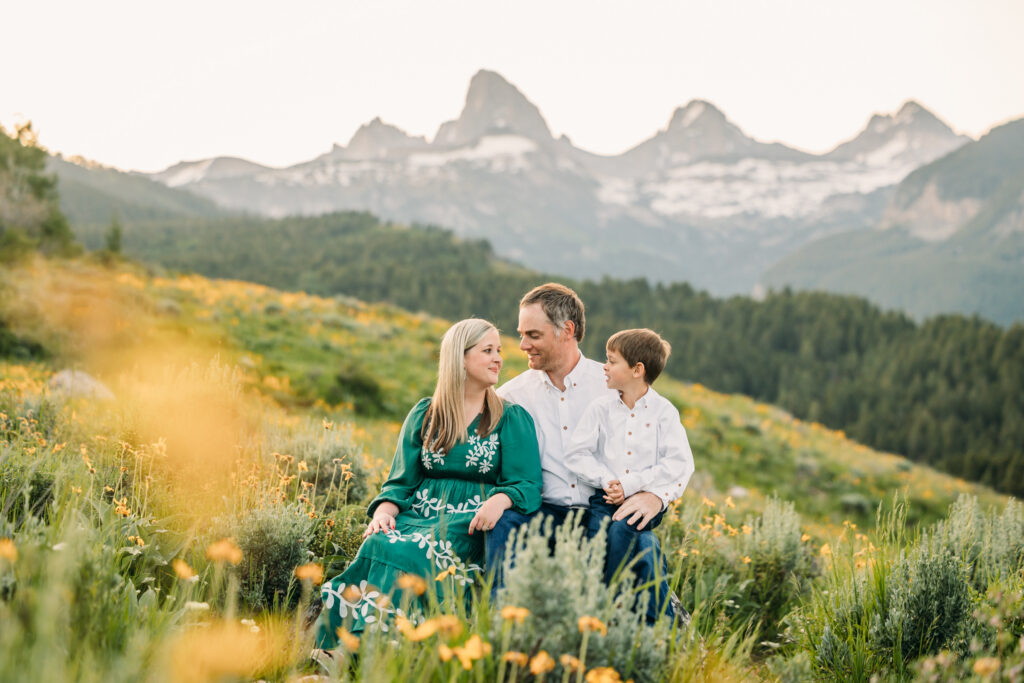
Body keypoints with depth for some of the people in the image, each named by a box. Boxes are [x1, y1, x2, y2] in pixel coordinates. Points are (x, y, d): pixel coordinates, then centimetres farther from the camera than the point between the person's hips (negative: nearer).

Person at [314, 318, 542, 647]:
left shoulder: (513, 420, 8)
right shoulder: (424, 415, 15)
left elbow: (527, 484, -2)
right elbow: (401, 481, 13)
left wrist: (499, 501, -25)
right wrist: (384, 511, -10)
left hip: (469, 526, -3)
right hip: (417, 517, 3)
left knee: (404, 552, -33)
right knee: (377, 544, -31)